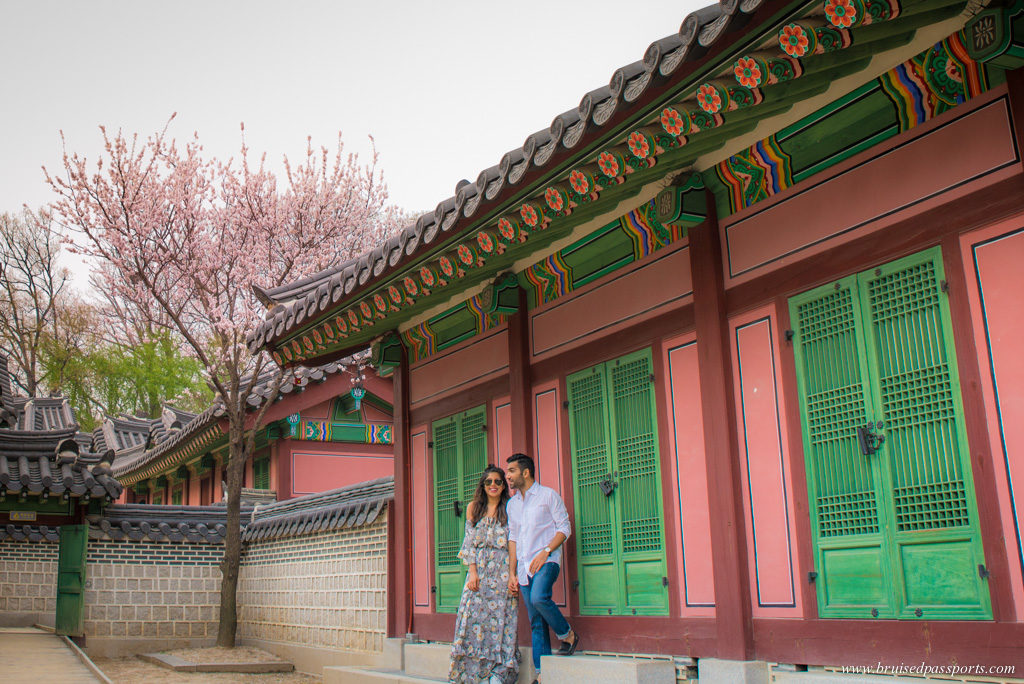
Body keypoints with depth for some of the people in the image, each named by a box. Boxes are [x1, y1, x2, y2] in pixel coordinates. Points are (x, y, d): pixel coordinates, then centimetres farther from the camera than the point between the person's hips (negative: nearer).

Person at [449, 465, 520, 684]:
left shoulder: (509, 509, 4)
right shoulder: (474, 507, 11)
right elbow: (470, 541, 7)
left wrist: (512, 574, -10)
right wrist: (472, 572, -4)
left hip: (502, 571, -2)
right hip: (479, 569, 2)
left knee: (500, 619, -5)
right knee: (473, 615, -7)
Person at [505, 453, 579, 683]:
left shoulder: (548, 495, 0)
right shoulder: (512, 504, 17)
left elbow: (564, 527, -3)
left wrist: (545, 552, -16)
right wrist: (512, 573, 12)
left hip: (546, 560, -6)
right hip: (525, 566, 6)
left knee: (539, 597, -31)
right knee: (536, 622, 3)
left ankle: (568, 635, -7)